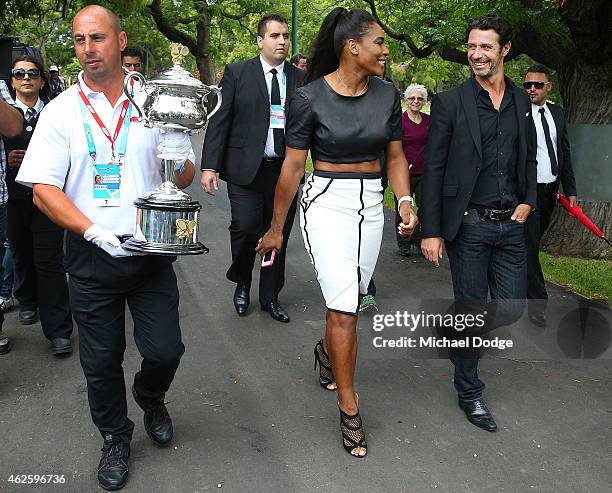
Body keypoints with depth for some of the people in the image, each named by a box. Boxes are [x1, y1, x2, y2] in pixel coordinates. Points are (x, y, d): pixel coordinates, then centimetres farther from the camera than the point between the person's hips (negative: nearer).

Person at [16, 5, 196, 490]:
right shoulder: (62, 110, -1)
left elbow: (187, 175, 7)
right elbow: (43, 190, -6)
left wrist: (177, 167, -18)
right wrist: (95, 233, -20)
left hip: (151, 250, 1)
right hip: (91, 256, 0)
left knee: (165, 350, 1)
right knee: (101, 362, 9)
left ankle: (150, 397, 37)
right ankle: (116, 437, 34)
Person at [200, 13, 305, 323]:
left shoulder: (300, 79, 7)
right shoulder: (237, 73, 1)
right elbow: (219, 121, -2)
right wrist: (210, 166, -9)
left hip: (285, 170, 3)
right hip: (246, 168, -2)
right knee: (246, 227, -12)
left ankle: (270, 297, 25)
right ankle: (242, 283, 18)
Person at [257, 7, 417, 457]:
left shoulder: (387, 94, 2)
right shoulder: (310, 98, -11)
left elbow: (395, 156, 9)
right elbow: (292, 167, -7)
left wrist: (405, 201, -8)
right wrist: (276, 228, -1)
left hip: (371, 204, 5)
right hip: (327, 204, -5)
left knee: (349, 302, 15)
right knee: (345, 307, -8)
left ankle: (327, 351, 49)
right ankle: (350, 411, 7)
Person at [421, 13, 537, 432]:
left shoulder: (522, 101, 10)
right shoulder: (450, 102, -4)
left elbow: (529, 159, 19)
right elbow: (433, 170, -7)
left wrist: (528, 201, 2)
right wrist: (431, 231, -11)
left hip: (512, 224, 4)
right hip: (469, 224, -4)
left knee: (512, 308, 7)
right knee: (471, 310, 4)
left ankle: (460, 340, 38)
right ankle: (470, 392, 24)